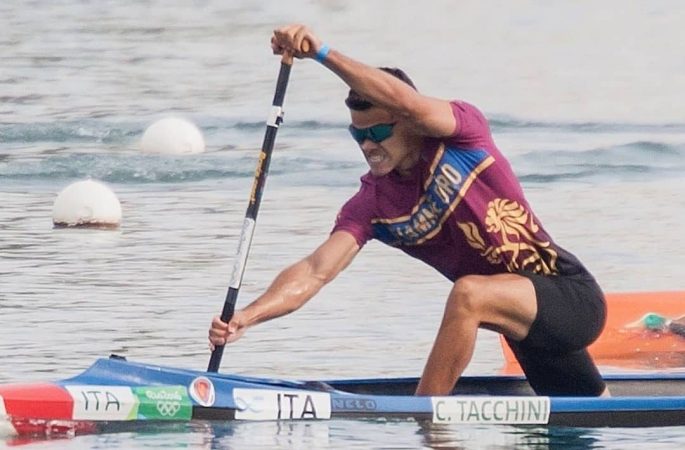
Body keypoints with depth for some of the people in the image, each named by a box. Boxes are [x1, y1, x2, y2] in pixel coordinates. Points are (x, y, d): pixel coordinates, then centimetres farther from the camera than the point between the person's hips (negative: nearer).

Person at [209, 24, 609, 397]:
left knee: (468, 294, -33)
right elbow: (315, 271, -12)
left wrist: (322, 53, -41)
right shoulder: (372, 205, -1)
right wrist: (246, 318, -29)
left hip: (573, 297, -7)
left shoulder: (463, 132, -13)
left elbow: (405, 102, -34)